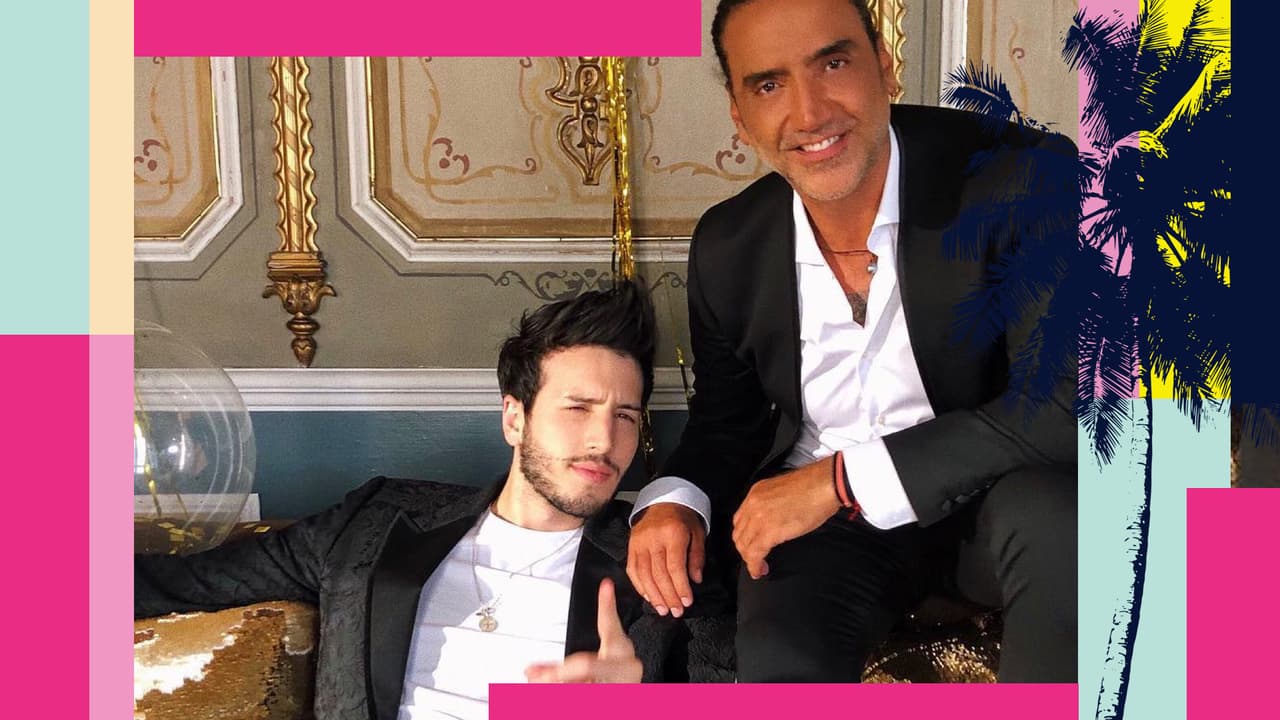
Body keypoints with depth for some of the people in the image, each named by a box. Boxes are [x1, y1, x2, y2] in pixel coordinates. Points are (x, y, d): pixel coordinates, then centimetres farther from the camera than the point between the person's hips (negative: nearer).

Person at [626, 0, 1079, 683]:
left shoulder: (1023, 178, -18)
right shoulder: (724, 248, -3)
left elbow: (1063, 400, -25)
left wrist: (843, 478, -25)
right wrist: (672, 499, -11)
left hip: (981, 497, 0)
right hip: (819, 521, 1)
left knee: (1052, 514, -34)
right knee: (777, 662, -29)